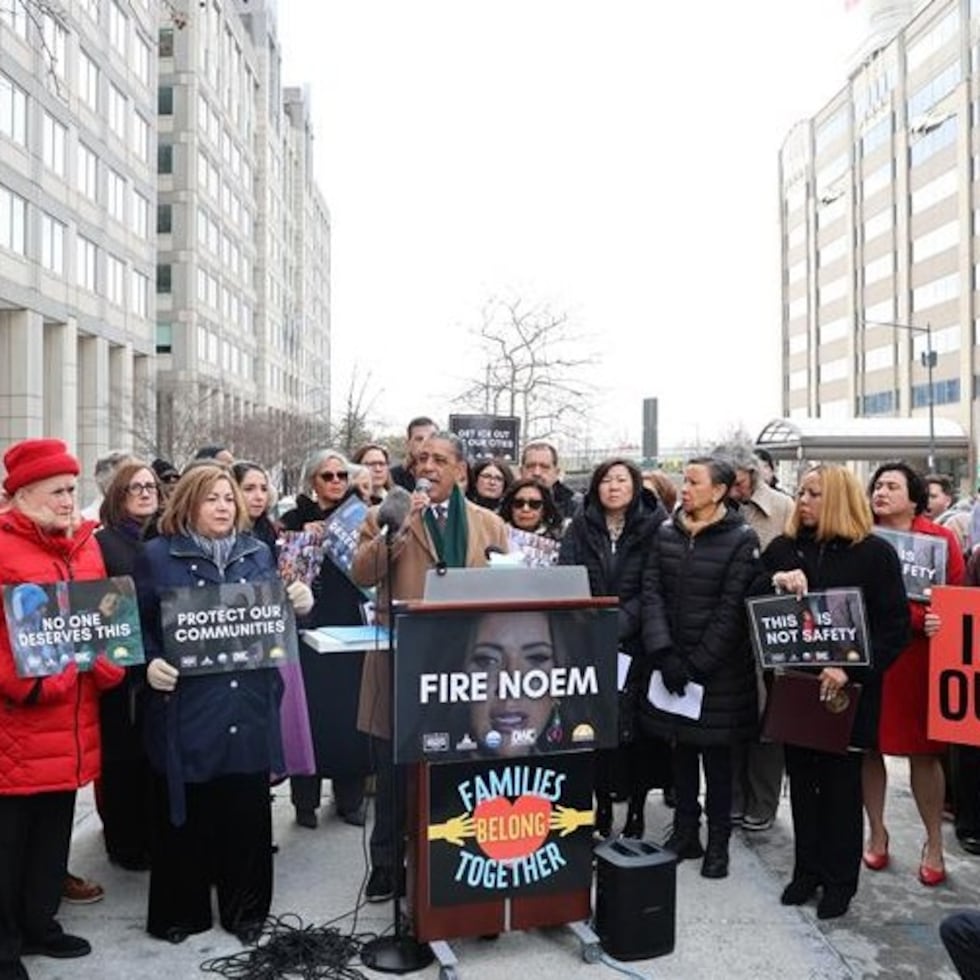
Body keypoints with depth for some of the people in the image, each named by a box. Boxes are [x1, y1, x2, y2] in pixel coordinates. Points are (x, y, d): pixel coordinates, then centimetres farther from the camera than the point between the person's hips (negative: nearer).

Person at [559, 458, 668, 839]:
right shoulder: (581, 526, 6)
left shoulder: (654, 527, -1)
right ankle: (602, 808, 18)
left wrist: (619, 624, -15)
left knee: (637, 726, 3)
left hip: (635, 644, -2)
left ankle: (636, 812, 18)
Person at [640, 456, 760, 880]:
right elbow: (652, 593, -1)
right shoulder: (666, 532, 5)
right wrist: (664, 653, -13)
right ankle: (685, 831, 26)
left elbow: (732, 608, -12)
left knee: (716, 753, 7)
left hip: (719, 667, -4)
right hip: (671, 662, 4)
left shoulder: (741, 539, -8)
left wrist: (698, 665, -14)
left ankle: (718, 841, 20)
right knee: (681, 748, 12)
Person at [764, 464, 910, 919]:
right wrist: (774, 582, -15)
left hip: (846, 691, -3)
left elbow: (895, 626, -8)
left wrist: (851, 669, -19)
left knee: (841, 783, 9)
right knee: (802, 779, 12)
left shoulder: (874, 553, -5)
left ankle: (839, 879, 24)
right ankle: (806, 869, 28)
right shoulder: (783, 549, 5)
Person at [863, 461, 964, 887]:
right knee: (868, 747, 9)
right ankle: (876, 832, 28)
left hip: (917, 658, -2)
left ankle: (934, 844, 23)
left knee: (923, 752, 6)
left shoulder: (940, 539, -1)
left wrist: (939, 622, -20)